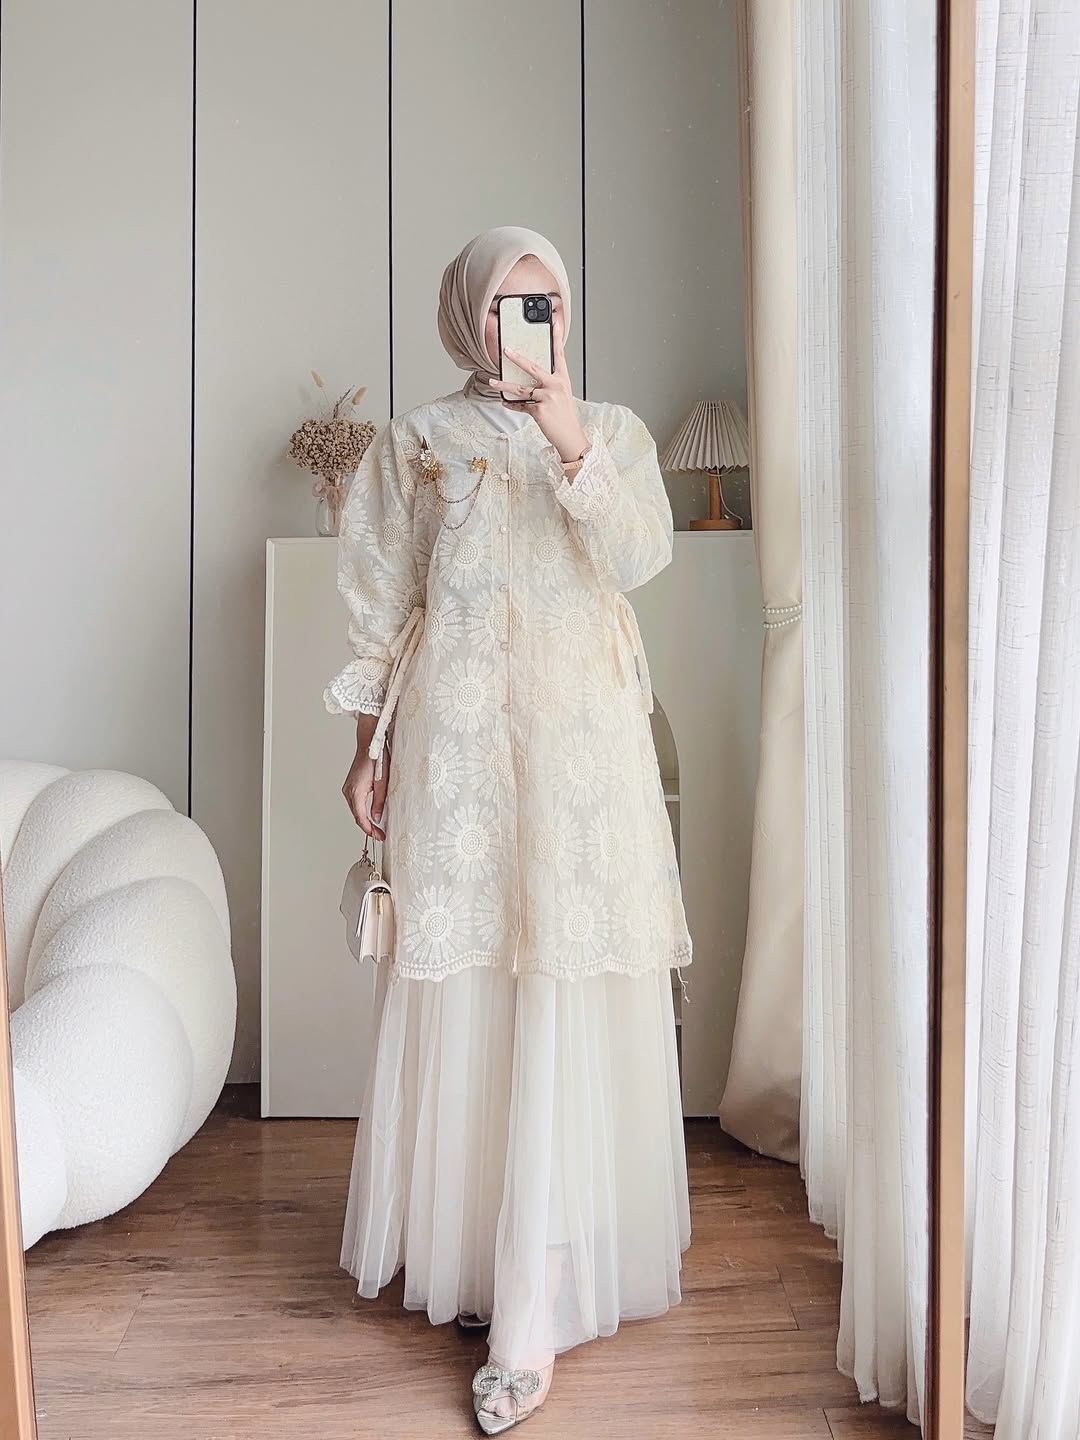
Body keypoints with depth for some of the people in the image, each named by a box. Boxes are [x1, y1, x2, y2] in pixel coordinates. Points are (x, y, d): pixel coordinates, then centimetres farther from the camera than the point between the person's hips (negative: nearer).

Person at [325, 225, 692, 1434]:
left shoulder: (615, 431, 11)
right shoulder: (418, 441, 10)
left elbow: (639, 556, -6)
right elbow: (381, 606, 9)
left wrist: (574, 448, -19)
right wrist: (370, 744, 5)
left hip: (580, 735, 0)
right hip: (457, 733, 0)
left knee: (572, 992, -4)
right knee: (463, 985, 3)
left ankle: (533, 1309, 4)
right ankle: (464, 1242, 24)